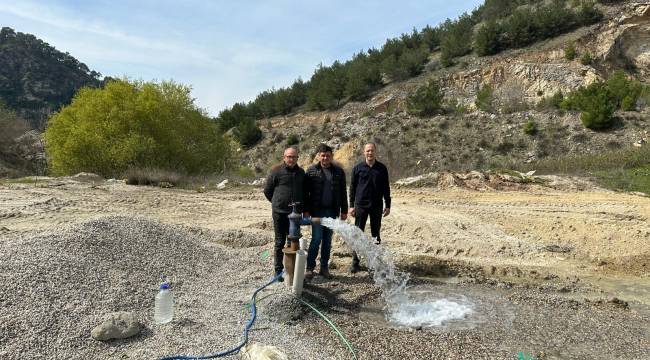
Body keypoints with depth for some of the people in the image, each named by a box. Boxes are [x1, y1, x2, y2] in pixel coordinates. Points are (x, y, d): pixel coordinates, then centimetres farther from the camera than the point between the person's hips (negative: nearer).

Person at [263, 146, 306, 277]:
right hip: (280, 212, -4)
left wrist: (301, 206, 12)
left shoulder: (301, 172, 8)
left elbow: (304, 191, 21)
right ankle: (278, 270, 13)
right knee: (280, 242, 4)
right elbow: (267, 190, 2)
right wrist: (277, 203, 7)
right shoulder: (276, 171, -6)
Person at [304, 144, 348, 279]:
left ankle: (324, 267, 19)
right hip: (317, 211, -2)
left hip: (332, 211, 3)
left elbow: (343, 193, 10)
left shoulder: (338, 171, 6)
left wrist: (344, 210, 7)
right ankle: (310, 267, 8)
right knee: (316, 239, -4)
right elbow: (306, 192, 0)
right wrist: (306, 210, -5)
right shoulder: (311, 171, 0)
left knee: (327, 240, 9)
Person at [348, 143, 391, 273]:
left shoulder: (382, 168, 4)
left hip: (377, 206, 1)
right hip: (361, 205, -1)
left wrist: (387, 205, 4)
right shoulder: (358, 168, 1)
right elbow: (352, 188, 3)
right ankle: (355, 262, 8)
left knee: (376, 234, 9)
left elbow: (386, 188, 8)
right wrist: (352, 206, -1)